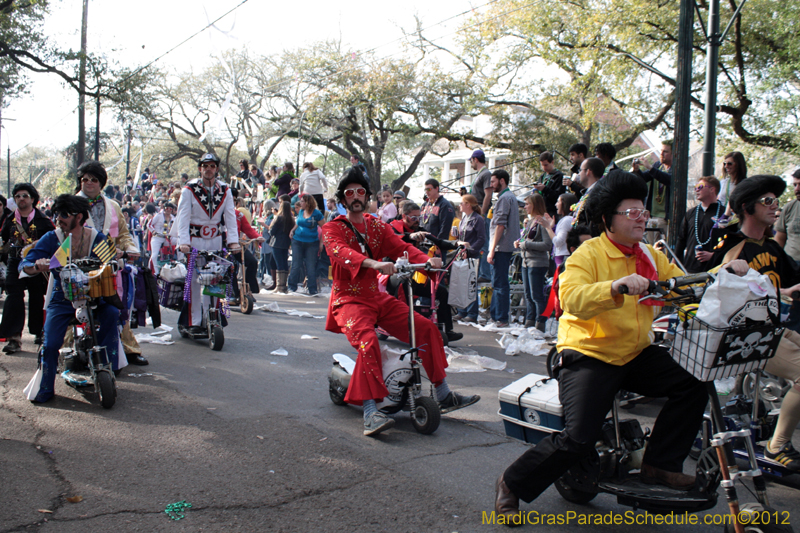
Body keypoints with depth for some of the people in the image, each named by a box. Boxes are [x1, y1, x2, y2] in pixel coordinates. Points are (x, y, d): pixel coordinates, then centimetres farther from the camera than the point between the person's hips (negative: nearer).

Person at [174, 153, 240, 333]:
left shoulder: (225, 190, 3)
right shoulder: (190, 189, -4)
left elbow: (230, 216, -2)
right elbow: (183, 216, -11)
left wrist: (233, 241, -15)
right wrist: (183, 241, -23)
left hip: (216, 240, 2)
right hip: (194, 239, -2)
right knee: (194, 280, -4)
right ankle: (194, 321, 2)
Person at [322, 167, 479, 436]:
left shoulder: (378, 226, 15)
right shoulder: (333, 228, -2)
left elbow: (401, 247, 0)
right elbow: (341, 252, -25)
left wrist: (427, 259, -23)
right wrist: (373, 263, -44)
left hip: (378, 297, 6)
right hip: (350, 299, -6)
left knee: (427, 328, -4)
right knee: (368, 342, -34)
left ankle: (444, 396, 8)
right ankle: (370, 413, -37)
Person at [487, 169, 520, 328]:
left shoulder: (504, 198, -11)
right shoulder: (511, 196, 20)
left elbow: (500, 225, -18)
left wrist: (492, 250, -19)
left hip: (501, 248, -10)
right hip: (507, 247, 10)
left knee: (500, 283, -8)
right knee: (498, 283, 14)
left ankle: (501, 319, -5)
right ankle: (494, 315, 21)